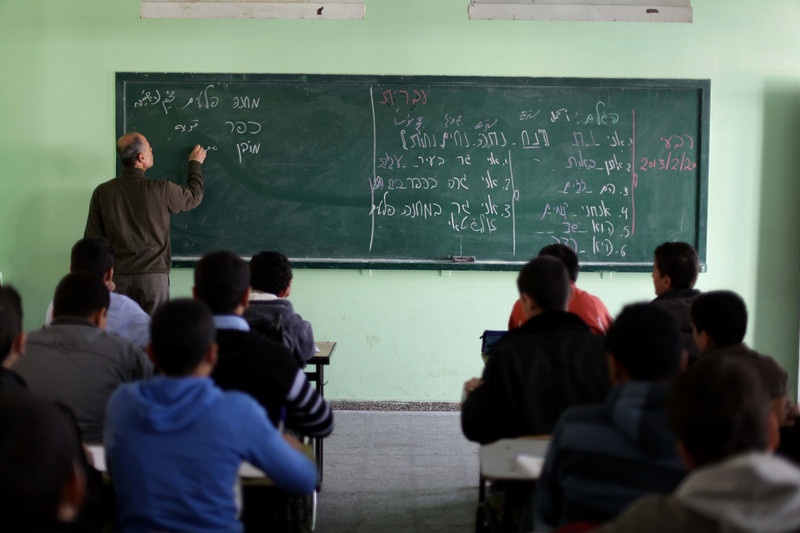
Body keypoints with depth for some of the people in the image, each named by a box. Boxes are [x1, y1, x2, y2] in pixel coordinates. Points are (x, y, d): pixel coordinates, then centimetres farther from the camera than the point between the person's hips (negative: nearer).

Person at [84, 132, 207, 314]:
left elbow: (92, 240, 3)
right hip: (153, 276, -2)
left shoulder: (102, 192, 1)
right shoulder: (161, 190, -5)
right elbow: (194, 196, 15)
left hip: (118, 277, 2)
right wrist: (195, 164, 31)